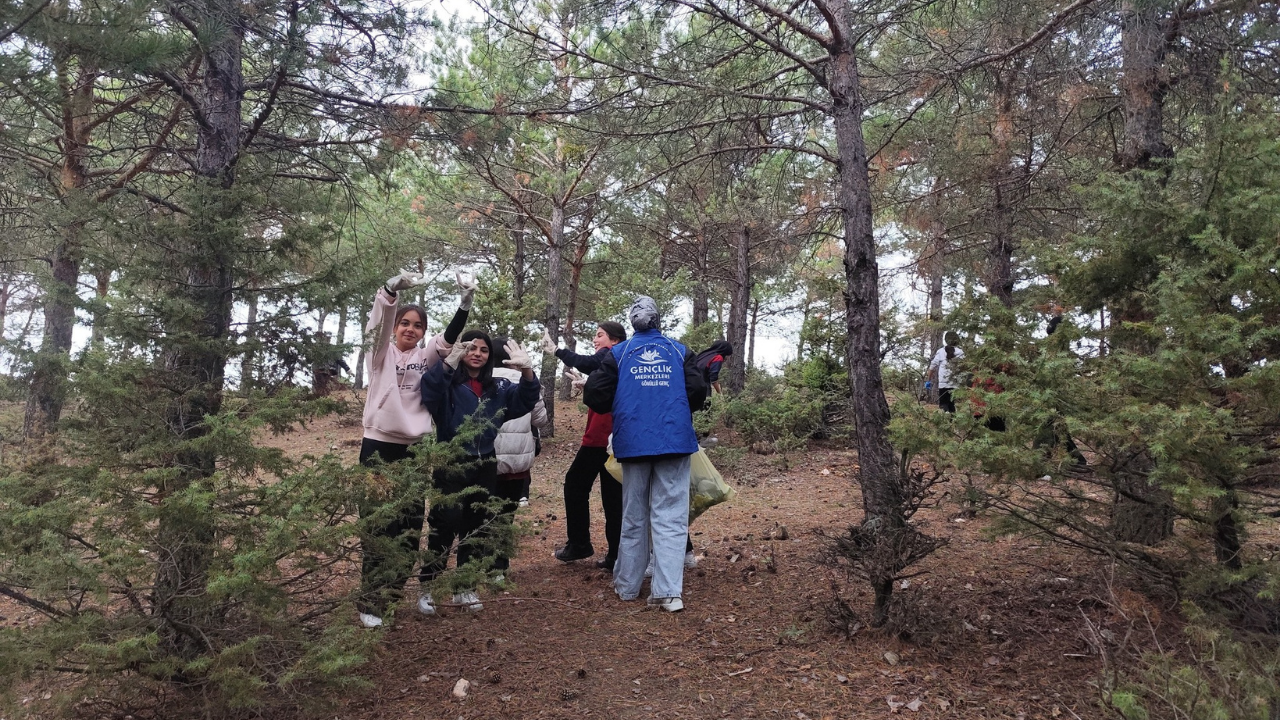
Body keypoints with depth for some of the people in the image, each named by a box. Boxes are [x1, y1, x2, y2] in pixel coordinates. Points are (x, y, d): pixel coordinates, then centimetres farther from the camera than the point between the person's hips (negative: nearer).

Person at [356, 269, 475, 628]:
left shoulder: (426, 357, 10)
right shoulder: (382, 353, 3)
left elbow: (451, 335, -6)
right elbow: (380, 322, -16)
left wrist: (466, 301, -22)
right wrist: (393, 287, -35)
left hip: (414, 451, 4)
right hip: (378, 447, -3)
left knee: (409, 525, 7)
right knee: (376, 525, -2)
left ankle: (389, 595, 20)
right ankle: (370, 603, 5)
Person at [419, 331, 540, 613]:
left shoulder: (498, 388, 12)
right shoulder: (447, 383, -2)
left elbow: (524, 401, -4)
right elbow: (428, 393, -24)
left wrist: (527, 371, -23)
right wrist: (448, 363, -41)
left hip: (485, 466, 5)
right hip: (450, 465, -5)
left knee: (478, 527, 10)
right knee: (444, 525, -8)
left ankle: (465, 587, 23)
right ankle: (428, 587, 5)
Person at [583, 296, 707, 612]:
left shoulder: (619, 353, 5)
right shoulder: (679, 351, 6)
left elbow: (595, 396, 0)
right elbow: (698, 393, -1)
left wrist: (618, 408, 21)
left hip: (634, 442, 1)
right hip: (675, 441, 0)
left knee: (633, 516, 13)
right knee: (670, 517, -1)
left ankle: (627, 585, 21)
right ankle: (668, 591, -8)